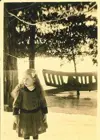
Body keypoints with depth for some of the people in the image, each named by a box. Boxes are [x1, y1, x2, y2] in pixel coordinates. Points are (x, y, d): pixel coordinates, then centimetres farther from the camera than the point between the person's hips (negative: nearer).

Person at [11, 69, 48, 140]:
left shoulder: (38, 90, -12)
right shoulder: (21, 90, -17)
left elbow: (43, 102, -1)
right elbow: (16, 103, -10)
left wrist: (45, 114, 2)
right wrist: (16, 115, -12)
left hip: (37, 114, 2)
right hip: (25, 115, -1)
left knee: (36, 134, 17)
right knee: (26, 134, 11)